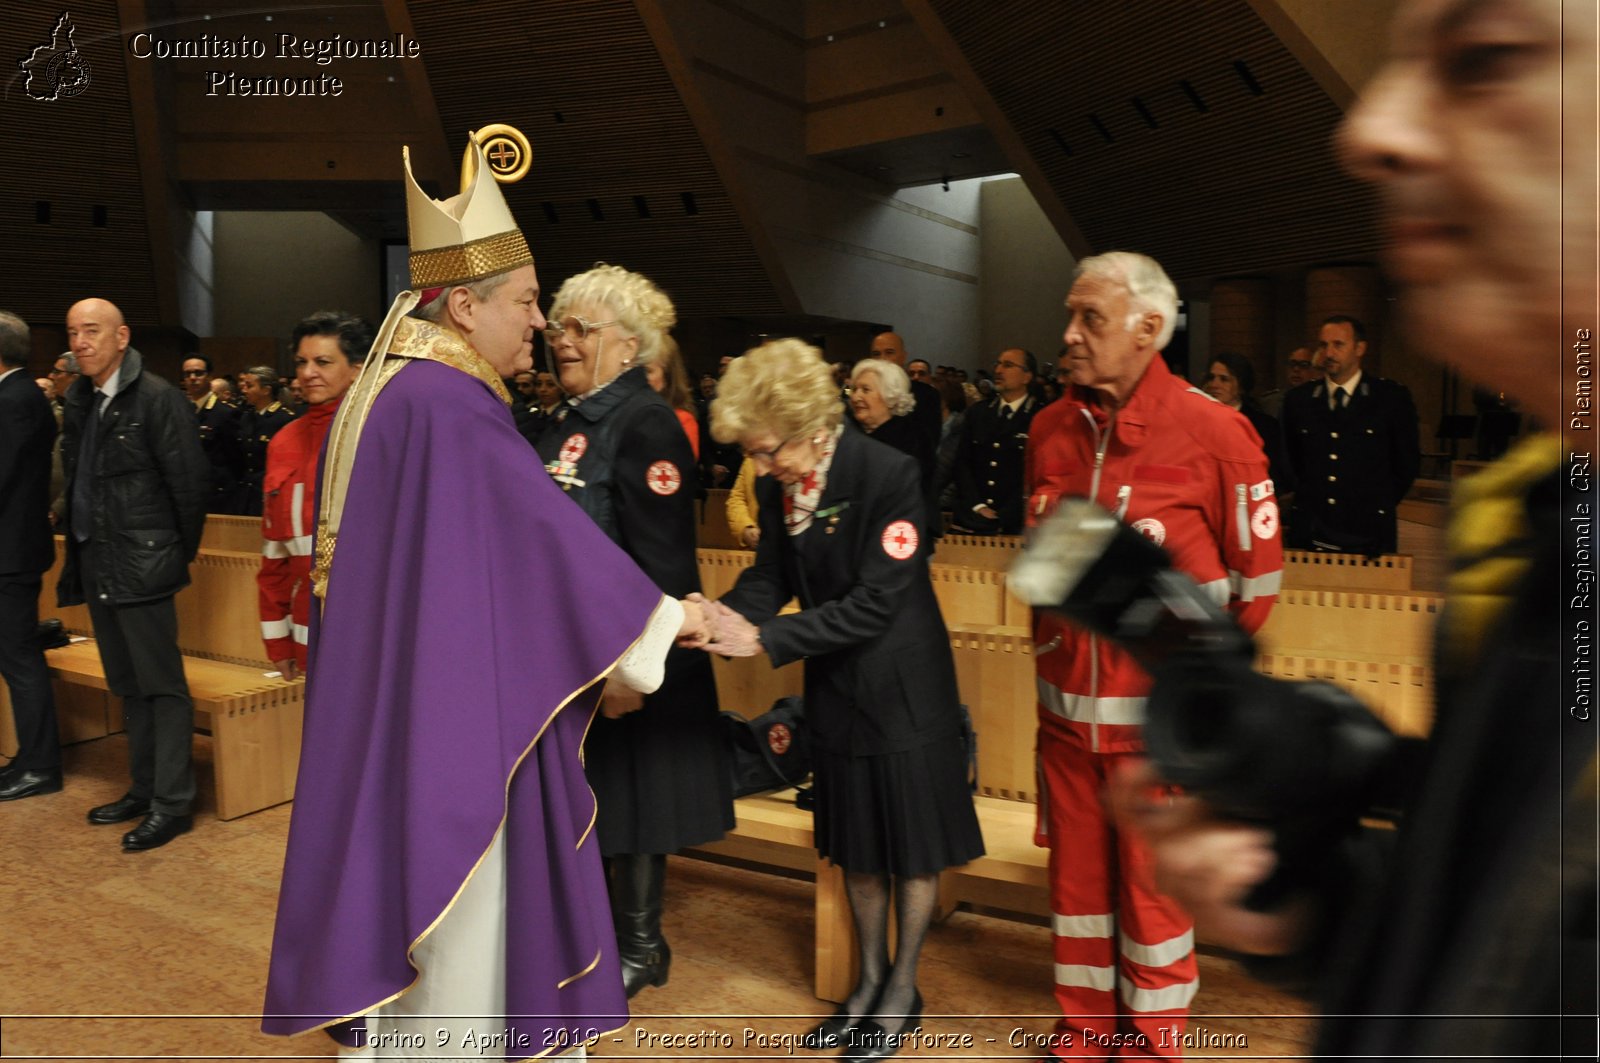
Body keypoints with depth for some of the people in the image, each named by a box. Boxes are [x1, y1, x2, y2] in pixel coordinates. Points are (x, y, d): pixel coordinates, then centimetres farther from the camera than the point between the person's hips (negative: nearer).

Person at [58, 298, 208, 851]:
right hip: (96, 566, 8)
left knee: (162, 686, -2)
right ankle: (145, 789, 27)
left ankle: (173, 802, 5)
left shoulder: (156, 397, -12)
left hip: (141, 565, -8)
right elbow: (77, 480, 15)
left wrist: (180, 554, -5)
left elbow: (189, 483, -12)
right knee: (128, 686, 15)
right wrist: (82, 552, 11)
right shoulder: (79, 401, 11)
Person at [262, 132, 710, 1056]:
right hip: (451, 712, -10)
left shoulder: (386, 390, 9)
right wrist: (663, 613, -8)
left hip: (390, 702, 10)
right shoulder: (449, 404, -21)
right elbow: (546, 527, -18)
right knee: (455, 908, 5)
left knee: (403, 888, 20)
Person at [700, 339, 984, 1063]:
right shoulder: (776, 486, -5)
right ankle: (870, 980, 36)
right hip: (837, 686, 6)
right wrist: (725, 615, -21)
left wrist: (766, 641, -27)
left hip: (902, 688, -6)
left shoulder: (888, 474, -24)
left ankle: (903, 989, 28)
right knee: (856, 841, 17)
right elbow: (770, 577, 1)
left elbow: (874, 602, -26)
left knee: (912, 844, 9)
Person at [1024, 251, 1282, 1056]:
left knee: (1153, 886, 11)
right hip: (1066, 703, 4)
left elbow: (1257, 576, -5)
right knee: (1076, 874, 16)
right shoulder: (1049, 430, 3)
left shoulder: (1212, 431, -12)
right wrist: (1057, 650, 13)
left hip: (1160, 715, -4)